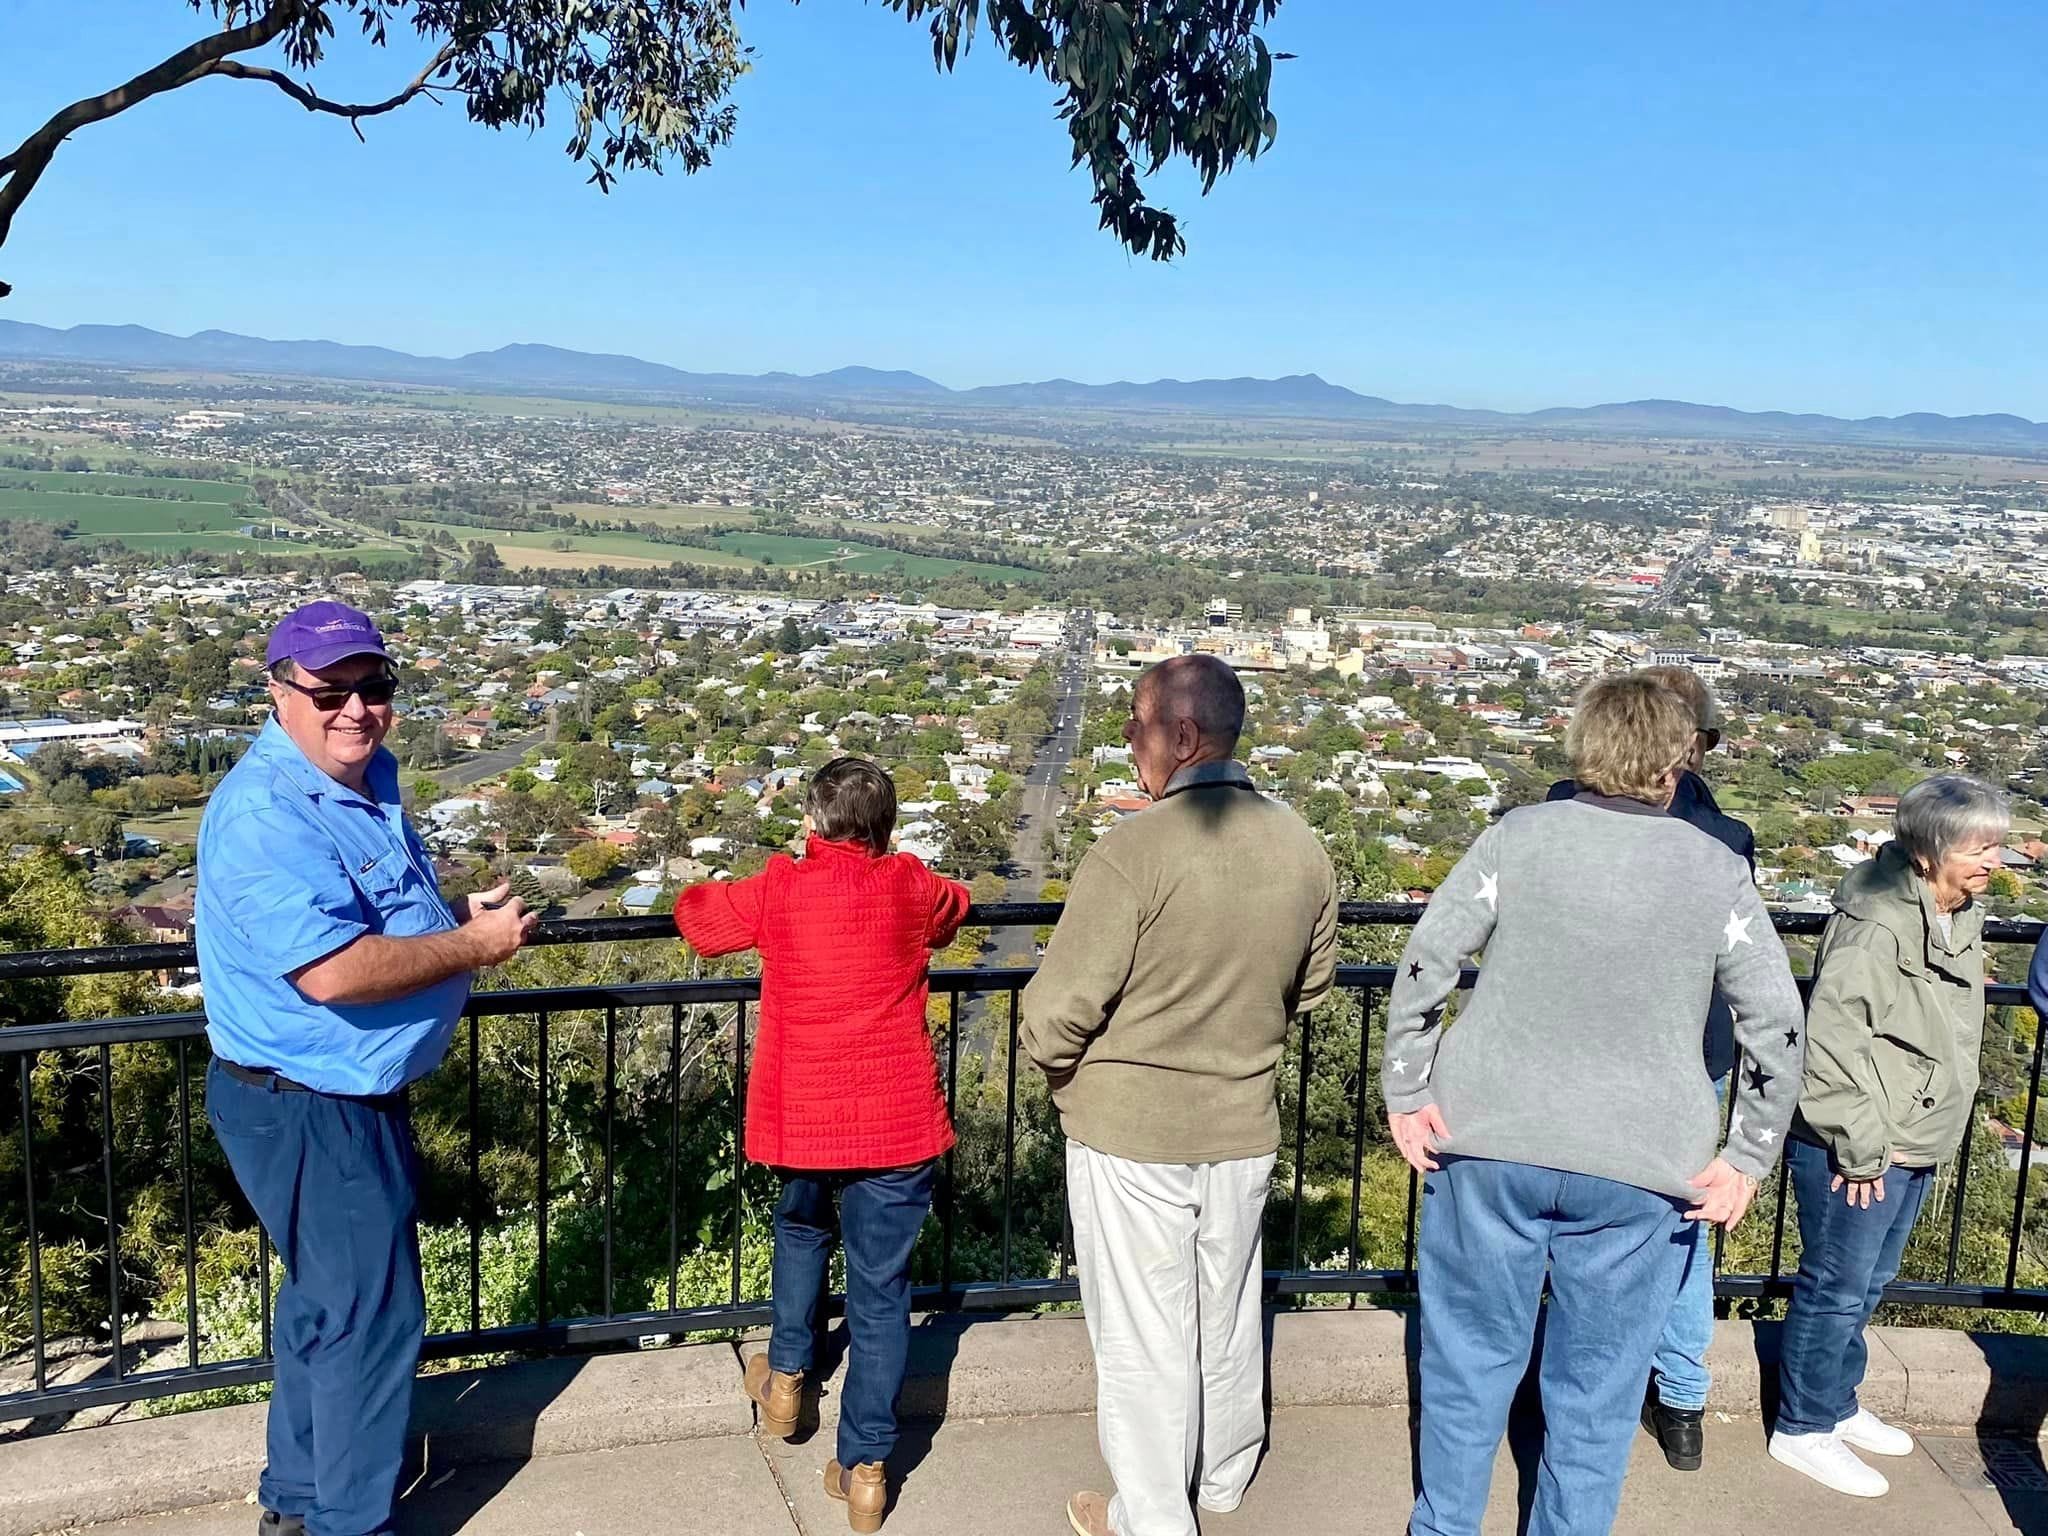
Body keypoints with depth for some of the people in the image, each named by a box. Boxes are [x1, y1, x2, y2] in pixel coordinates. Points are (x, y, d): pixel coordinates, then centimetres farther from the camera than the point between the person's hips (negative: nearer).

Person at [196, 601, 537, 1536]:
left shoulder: (368, 776, 5)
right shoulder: (265, 814, -26)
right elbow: (333, 970, -34)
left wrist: (459, 913, 4)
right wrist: (476, 944, -22)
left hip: (350, 1098, 10)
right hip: (307, 1112, -10)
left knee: (329, 1298, 24)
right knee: (371, 1315, 2)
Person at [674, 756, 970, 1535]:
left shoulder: (779, 889, -4)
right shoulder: (912, 888, -1)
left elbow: (697, 914, 11)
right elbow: (955, 908, 22)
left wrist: (700, 893, 32)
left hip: (805, 1120, 1)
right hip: (899, 1123, 0)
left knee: (801, 1230, 31)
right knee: (880, 1291, 7)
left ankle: (786, 1375, 38)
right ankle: (865, 1468, 10)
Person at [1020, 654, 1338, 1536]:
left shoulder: (1135, 851, -24)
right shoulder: (1303, 850, -5)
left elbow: (1057, 1011, -22)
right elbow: (1311, 985, 9)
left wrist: (1055, 1061, -1)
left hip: (1130, 1129, -6)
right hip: (1245, 1122, 6)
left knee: (1141, 1331, 10)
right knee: (1227, 1312, 23)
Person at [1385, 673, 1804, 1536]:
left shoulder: (1518, 838, -5)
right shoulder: (1717, 872, -3)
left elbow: (1424, 964, -8)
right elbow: (1777, 1024, -4)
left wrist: (1406, 1092, -1)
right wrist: (1748, 1157, 3)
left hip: (1489, 1146, 1)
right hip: (1638, 1172, 0)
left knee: (1469, 1364, 16)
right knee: (1596, 1393, 14)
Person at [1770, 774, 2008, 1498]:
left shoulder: (1963, 917, 7)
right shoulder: (1878, 926, -24)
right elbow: (1832, 1042, -25)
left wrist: (1922, 1139, 19)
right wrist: (1861, 1147, -20)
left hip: (1913, 1146, 9)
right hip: (1854, 1151, -9)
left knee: (1868, 1285, 21)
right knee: (1836, 1289, 3)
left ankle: (1837, 1404, 37)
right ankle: (1802, 1429, 18)